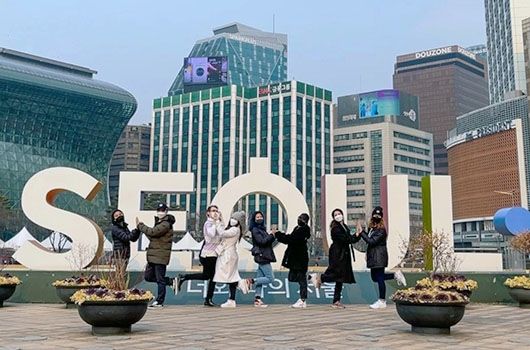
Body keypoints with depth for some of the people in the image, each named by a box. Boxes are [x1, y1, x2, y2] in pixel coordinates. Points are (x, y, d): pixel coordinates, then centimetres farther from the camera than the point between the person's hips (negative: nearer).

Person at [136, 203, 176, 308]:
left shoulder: (166, 224, -15)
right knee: (148, 277, 13)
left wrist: (140, 225, -9)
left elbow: (152, 232, -23)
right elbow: (152, 235, 15)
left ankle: (159, 302, 7)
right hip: (153, 256, 10)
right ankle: (171, 281, 22)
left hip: (160, 256, -10)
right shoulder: (159, 222, 18)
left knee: (160, 280, -2)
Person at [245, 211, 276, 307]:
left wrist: (272, 236, -1)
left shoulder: (262, 229, 18)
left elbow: (268, 241, 17)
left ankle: (257, 299, 11)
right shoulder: (255, 230, -9)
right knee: (270, 278, -10)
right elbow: (262, 241, -19)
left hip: (263, 257, 9)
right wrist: (271, 235, -9)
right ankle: (251, 281, -6)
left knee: (260, 279, 8)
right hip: (262, 256, -9)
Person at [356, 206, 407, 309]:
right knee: (375, 277, 15)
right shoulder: (371, 228, 10)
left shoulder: (381, 230, -15)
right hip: (373, 257, 9)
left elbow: (372, 241, -22)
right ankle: (395, 275, 28)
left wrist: (361, 232, -21)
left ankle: (382, 302, 6)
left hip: (379, 257, -9)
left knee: (379, 278, -3)